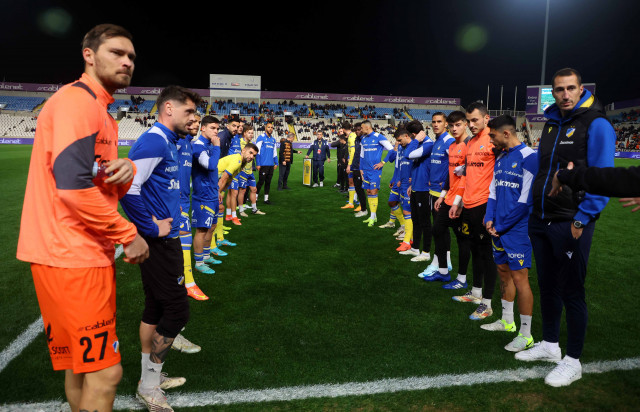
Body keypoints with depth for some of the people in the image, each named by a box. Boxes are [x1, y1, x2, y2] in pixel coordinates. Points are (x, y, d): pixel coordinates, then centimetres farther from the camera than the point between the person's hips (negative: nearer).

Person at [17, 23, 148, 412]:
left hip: (85, 254, 10)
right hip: (73, 257, -10)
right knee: (105, 374, -2)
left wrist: (127, 171, -5)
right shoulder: (77, 101, -12)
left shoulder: (99, 109, 19)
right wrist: (129, 234, -14)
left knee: (81, 367, 20)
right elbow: (73, 185, -23)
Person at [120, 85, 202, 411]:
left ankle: (150, 378, 32)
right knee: (177, 311, -2)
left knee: (156, 309, 17)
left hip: (165, 240, 10)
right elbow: (127, 189, -27)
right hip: (159, 243, -10)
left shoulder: (167, 142, 13)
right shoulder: (154, 141, -18)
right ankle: (149, 385, 15)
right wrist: (151, 227, -18)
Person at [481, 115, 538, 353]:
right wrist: (490, 219, 2)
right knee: (503, 271, 16)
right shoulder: (501, 158, 13)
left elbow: (526, 199, -16)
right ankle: (507, 321, 32)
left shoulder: (528, 157, -13)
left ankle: (526, 335, 6)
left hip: (517, 229, -8)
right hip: (499, 229, 8)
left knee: (519, 277, -5)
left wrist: (501, 226, -12)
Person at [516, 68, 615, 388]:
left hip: (571, 225, -7)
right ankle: (549, 344, 34)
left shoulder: (596, 125, -9)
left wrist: (582, 219, -18)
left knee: (571, 291, 2)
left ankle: (572, 361, 17)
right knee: (547, 286, 17)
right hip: (541, 222, 7)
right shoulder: (551, 124, 13)